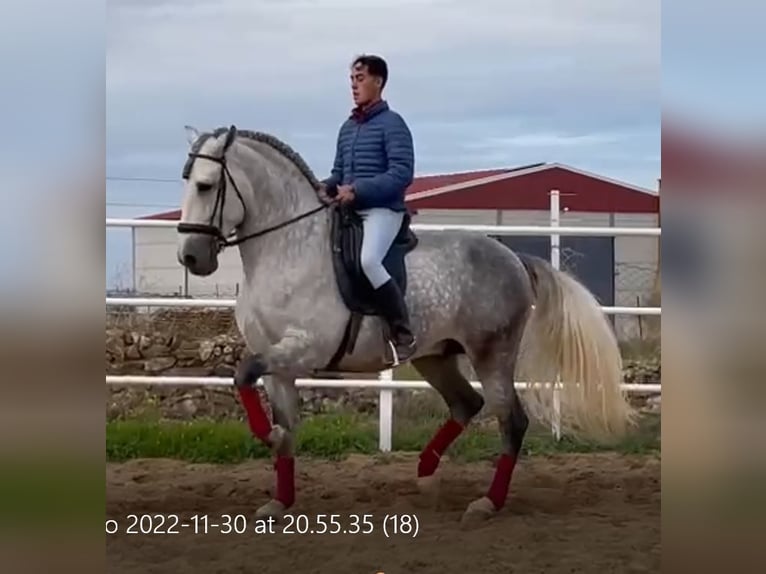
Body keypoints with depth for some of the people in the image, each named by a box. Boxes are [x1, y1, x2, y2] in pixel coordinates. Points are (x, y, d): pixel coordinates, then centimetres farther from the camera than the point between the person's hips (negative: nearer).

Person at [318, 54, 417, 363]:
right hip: (348, 210, 9)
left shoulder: (392, 123, -6)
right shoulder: (347, 127, 18)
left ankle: (403, 335, -23)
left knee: (368, 261, -32)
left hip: (382, 210, -9)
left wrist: (358, 190, -22)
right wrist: (326, 187, 0)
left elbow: (402, 173, -16)